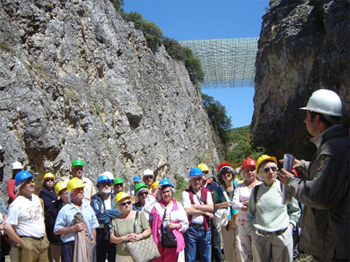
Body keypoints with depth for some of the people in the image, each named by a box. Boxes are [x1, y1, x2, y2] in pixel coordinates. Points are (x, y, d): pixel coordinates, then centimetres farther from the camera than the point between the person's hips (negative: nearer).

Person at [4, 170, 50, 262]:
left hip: (43, 242, 7)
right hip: (28, 243, -7)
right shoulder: (16, 204, -13)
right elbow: (7, 227, -18)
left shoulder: (36, 198, 10)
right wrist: (21, 243, -14)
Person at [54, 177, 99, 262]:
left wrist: (93, 242, 12)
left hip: (89, 246, 4)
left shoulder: (89, 208, 15)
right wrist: (73, 228, -12)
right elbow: (57, 230, -5)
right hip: (71, 248, -4)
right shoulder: (65, 210, -1)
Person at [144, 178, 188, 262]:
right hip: (159, 242, 0)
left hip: (173, 243, 0)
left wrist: (176, 226, -13)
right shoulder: (157, 204, 8)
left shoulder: (178, 206, 6)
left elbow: (185, 224, 6)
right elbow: (147, 208, -15)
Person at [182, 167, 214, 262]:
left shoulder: (207, 192, 12)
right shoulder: (186, 193, 2)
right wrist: (205, 212, -6)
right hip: (191, 228, -3)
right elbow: (188, 210, -11)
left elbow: (211, 207, -3)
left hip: (205, 228, 3)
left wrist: (195, 206, -8)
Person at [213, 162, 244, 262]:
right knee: (228, 247, 4)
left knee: (240, 247, -9)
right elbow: (214, 206, 8)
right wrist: (224, 204, -8)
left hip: (239, 220, -2)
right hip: (226, 222, 2)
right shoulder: (218, 190, 10)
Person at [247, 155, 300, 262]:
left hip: (282, 236, -2)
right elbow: (250, 214, 15)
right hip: (259, 237, 2)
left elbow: (295, 211, 8)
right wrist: (252, 230, 5)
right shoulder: (256, 190, 6)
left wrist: (290, 226, -2)